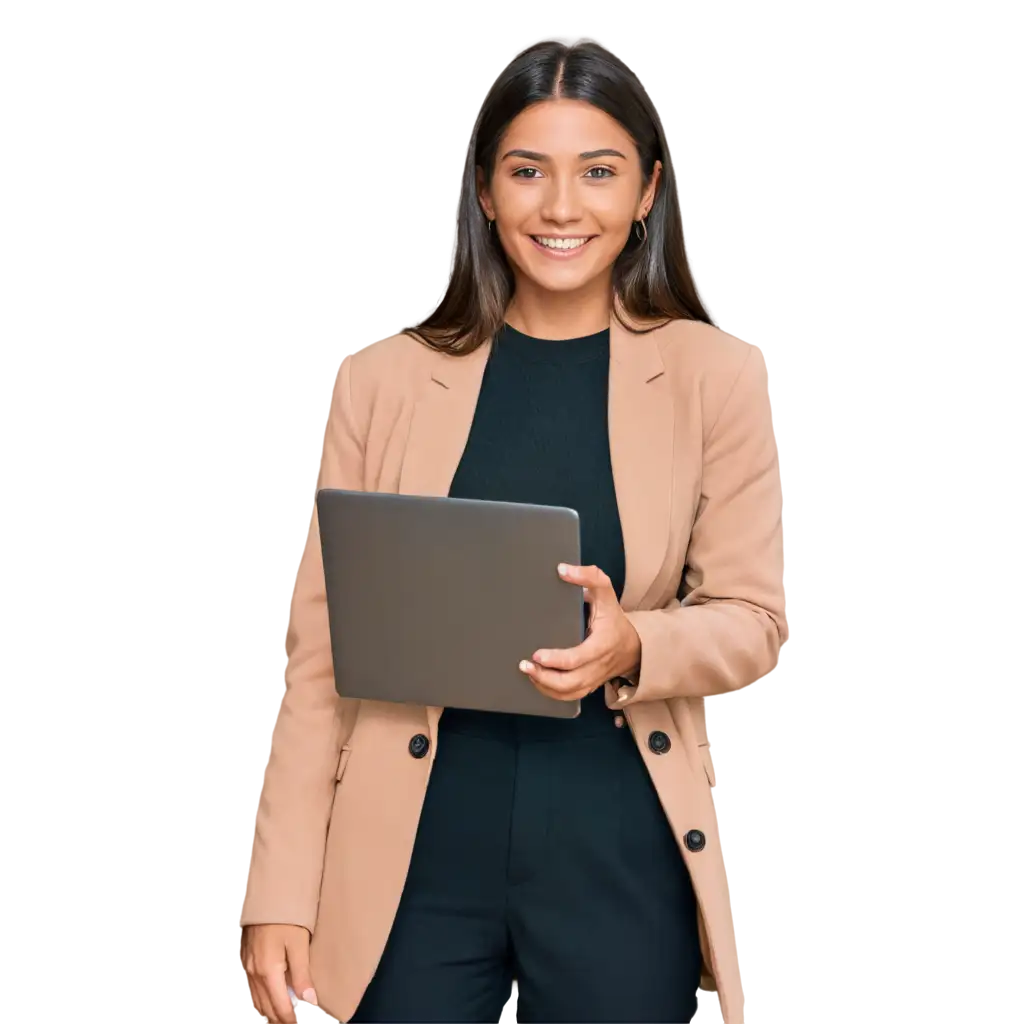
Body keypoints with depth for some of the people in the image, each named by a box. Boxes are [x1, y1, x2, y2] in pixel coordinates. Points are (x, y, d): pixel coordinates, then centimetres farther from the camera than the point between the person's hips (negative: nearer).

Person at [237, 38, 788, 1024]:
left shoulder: (713, 375, 0)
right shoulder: (383, 377, 0)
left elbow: (752, 617, 2)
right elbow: (320, 649, 0)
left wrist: (633, 648, -20)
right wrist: (278, 897, -5)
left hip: (621, 856, 0)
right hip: (414, 851, 0)